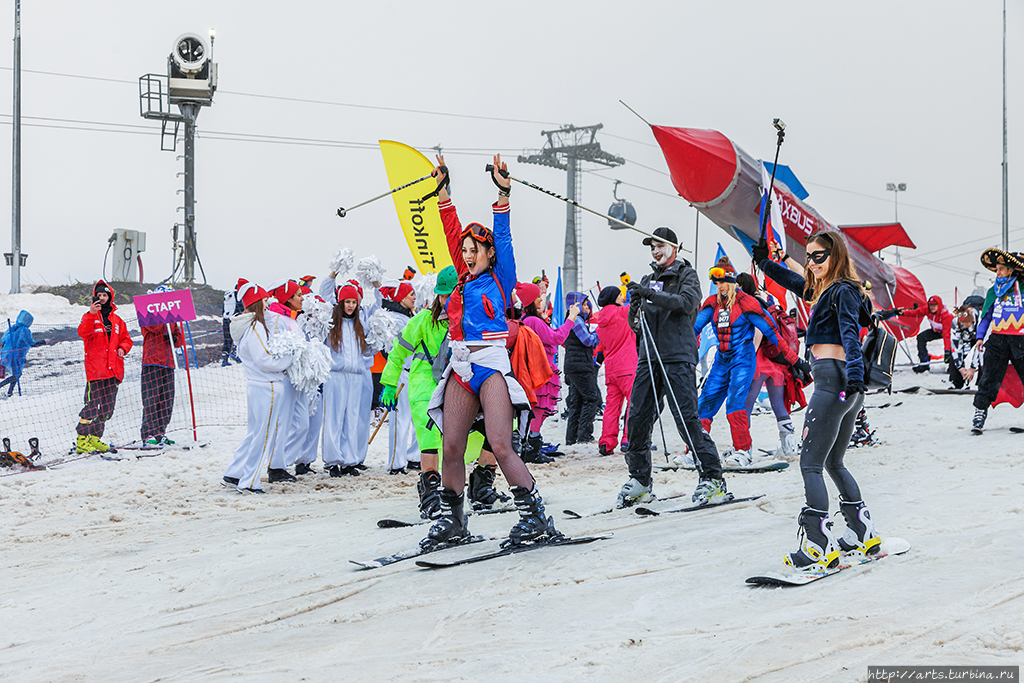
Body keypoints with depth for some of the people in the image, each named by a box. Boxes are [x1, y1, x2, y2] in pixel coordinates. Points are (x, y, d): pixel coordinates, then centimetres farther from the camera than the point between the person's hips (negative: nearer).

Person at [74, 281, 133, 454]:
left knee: (107, 408, 10)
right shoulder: (90, 316, 4)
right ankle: (82, 440, -9)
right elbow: (83, 332, -16)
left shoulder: (116, 320, 18)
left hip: (113, 369, 6)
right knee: (92, 405, -13)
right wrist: (91, 314, -30)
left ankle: (95, 437, 21)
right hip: (95, 368, -6)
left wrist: (122, 348, 3)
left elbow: (126, 339, 25)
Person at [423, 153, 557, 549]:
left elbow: (503, 239, -5)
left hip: (492, 365, -6)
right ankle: (451, 520, 13)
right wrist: (443, 191, 16)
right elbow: (452, 233, 18)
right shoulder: (464, 279, 17)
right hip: (460, 368, 6)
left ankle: (536, 517, -9)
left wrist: (504, 194, -11)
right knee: (451, 446, 1)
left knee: (500, 445, -14)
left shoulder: (500, 278, 4)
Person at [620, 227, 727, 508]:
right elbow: (635, 325, 18)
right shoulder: (647, 280, 21)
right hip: (648, 358, 5)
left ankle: (712, 478, -6)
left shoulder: (686, 274, 6)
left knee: (687, 418, -11)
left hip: (678, 357, -5)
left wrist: (651, 295, -24)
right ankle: (640, 479, 11)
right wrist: (635, 309, -5)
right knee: (637, 418, 0)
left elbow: (686, 303, -15)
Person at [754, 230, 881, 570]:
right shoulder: (828, 290, 21)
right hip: (850, 389, 10)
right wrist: (764, 263, 40)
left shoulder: (842, 291, -7)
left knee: (810, 464, -9)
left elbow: (850, 334, -22)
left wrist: (854, 374, -35)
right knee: (833, 463, 19)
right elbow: (797, 284, 39)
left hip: (833, 381, -10)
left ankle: (819, 547, -14)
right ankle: (864, 535, 21)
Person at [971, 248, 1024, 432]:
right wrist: (980, 337, 6)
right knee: (990, 377, -5)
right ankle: (980, 412, -3)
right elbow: (986, 317, 16)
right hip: (997, 339, 2)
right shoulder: (992, 292, 15)